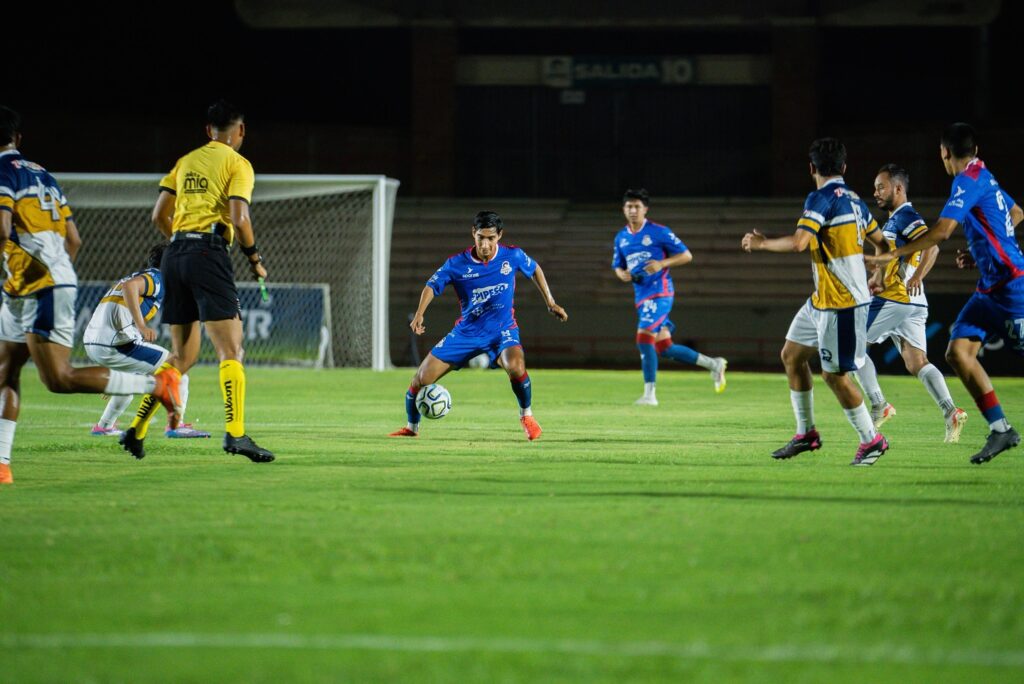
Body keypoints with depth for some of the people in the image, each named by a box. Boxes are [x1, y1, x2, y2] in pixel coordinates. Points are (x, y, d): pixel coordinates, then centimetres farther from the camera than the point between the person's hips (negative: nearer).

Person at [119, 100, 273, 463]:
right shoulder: (238, 164, 1)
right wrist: (254, 259, 1)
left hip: (175, 255, 6)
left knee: (182, 356, 15)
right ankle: (235, 432, -23)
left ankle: (136, 429, 11)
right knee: (231, 350, -9)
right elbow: (239, 218, -11)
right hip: (210, 253, -6)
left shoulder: (186, 161, 18)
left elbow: (159, 216, 16)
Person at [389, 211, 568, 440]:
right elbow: (432, 286, -6)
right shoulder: (457, 264, -12)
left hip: (502, 330, -1)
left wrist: (550, 302, 9)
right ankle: (411, 428, 24)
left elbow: (535, 270, 10)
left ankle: (526, 416, -5)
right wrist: (419, 315, -24)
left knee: (516, 367, -35)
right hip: (467, 332, 2)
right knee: (421, 380, -4)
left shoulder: (513, 256, -10)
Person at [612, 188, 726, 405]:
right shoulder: (621, 238, 12)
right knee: (664, 349, 7)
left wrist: (662, 263, -18)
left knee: (644, 337, -20)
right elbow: (617, 267, 22)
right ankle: (713, 364, 23)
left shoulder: (659, 232, -5)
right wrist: (623, 274, -2)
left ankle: (650, 393, -15)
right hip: (641, 296, 7)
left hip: (660, 292, -7)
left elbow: (686, 255, -3)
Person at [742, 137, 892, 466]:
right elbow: (882, 243, 19)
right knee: (791, 356, 15)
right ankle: (806, 433, 21)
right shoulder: (854, 201, 10)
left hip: (842, 306, -10)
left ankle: (871, 440, 5)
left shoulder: (822, 199, -16)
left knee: (834, 375, -5)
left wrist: (761, 243, -10)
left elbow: (798, 242, -26)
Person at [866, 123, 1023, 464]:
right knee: (958, 352, -2)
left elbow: (942, 230, -26)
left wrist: (894, 254, -21)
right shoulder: (984, 178, 14)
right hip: (990, 287, 9)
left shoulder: (969, 180, -14)